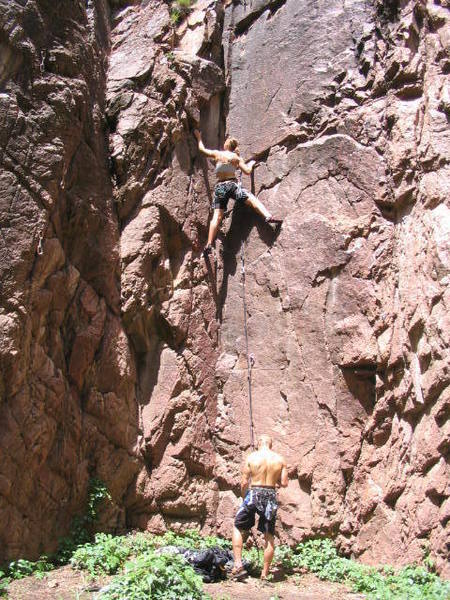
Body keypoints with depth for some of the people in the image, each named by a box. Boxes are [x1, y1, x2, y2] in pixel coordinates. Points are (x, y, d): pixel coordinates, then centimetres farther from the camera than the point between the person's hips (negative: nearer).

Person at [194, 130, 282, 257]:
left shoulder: (217, 154, 9)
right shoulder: (236, 157, 5)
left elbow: (202, 148, 23)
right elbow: (247, 171, 4)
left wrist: (199, 138, 40)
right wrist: (251, 164, 25)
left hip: (219, 187, 2)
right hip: (231, 185, -2)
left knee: (217, 216, -4)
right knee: (252, 199, -4)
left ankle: (209, 244, -12)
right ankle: (268, 216, -27)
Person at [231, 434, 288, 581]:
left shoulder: (251, 457, -3)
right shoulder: (280, 459, 3)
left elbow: (244, 482, -4)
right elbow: (284, 483, 2)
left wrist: (244, 497, 13)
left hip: (254, 494, -2)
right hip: (271, 496, 2)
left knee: (237, 528, 13)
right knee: (269, 535, 13)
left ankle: (238, 565, 1)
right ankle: (265, 573, 16)